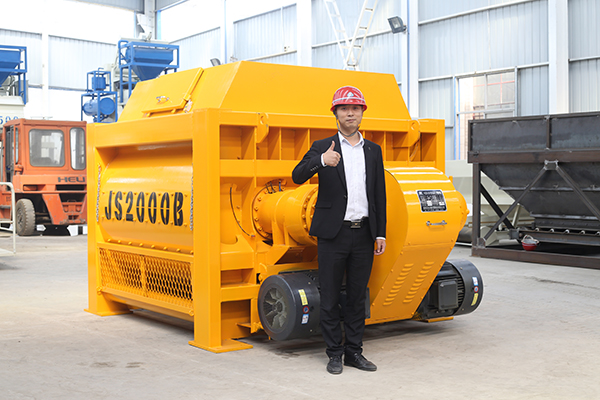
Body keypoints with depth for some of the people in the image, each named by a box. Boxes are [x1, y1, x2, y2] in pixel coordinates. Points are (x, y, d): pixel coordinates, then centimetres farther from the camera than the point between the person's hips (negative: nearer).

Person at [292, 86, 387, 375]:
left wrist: (381, 234, 6)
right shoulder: (322, 148, 1)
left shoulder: (373, 151, 11)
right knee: (330, 297, 3)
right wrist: (321, 161, -33)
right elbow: (297, 176, -14)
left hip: (364, 234, 3)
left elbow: (379, 195, 11)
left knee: (358, 296, 10)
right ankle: (334, 353, 14)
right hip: (333, 233, -3)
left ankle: (354, 351, 20)